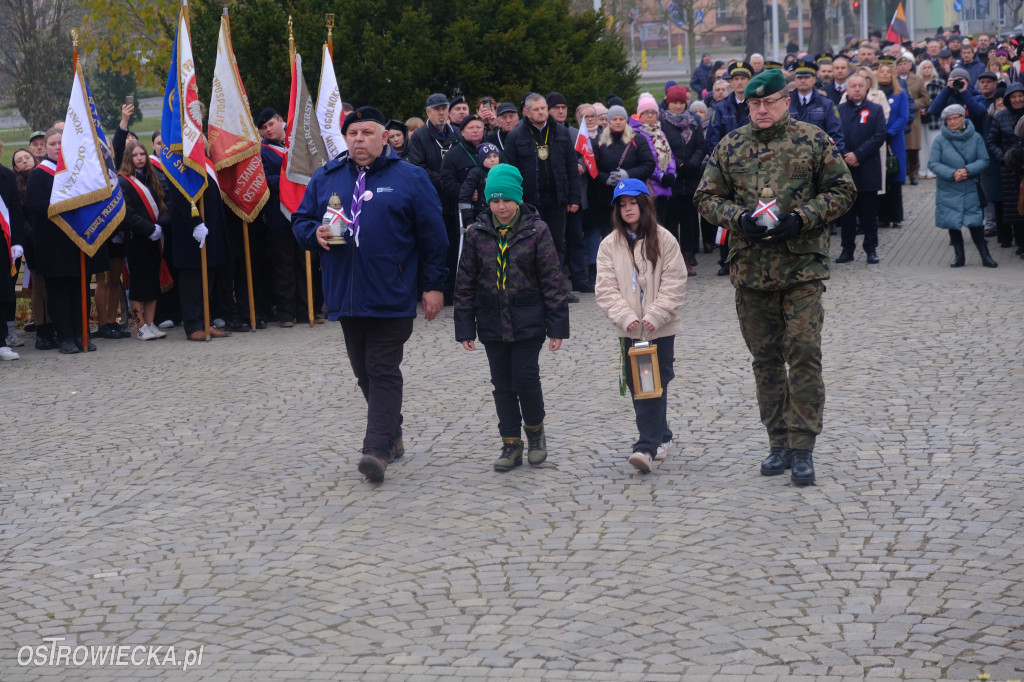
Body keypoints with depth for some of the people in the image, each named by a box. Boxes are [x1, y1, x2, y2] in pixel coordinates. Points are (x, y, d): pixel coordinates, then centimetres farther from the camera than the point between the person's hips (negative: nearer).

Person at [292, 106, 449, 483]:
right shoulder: (325, 178, 10)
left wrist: (433, 285, -3)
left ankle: (377, 449, -12)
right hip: (347, 295, 5)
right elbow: (300, 220, 16)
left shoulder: (411, 178, 0)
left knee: (383, 371, -8)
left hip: (391, 296, -5)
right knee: (364, 371, 12)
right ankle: (392, 436, 26)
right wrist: (315, 234, -7)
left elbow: (433, 236, 0)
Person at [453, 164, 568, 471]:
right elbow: (465, 282, 6)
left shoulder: (536, 230, -5)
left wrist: (557, 325, -6)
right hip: (492, 324, 3)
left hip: (528, 322, -3)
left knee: (526, 379, -5)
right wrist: (465, 328, 4)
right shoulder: (476, 233, 1)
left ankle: (535, 429, 21)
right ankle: (511, 443, 17)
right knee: (502, 384, 8)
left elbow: (552, 280, -3)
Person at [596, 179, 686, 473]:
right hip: (629, 329, 3)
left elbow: (674, 283, -6)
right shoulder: (610, 245, 3)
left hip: (661, 328, -3)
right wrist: (626, 316, -15)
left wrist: (655, 316, -15)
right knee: (636, 385, 7)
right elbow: (606, 289, -2)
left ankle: (647, 447, -11)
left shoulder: (664, 240, -3)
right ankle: (661, 438, 23)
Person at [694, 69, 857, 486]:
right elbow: (707, 197, 11)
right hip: (750, 265, 3)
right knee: (765, 358, 9)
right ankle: (779, 443, 20)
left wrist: (802, 218, -12)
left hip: (802, 266, -3)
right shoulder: (729, 147, 8)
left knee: (804, 353, -9)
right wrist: (738, 218, -9)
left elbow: (842, 191, 2)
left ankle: (802, 448, -3)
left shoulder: (814, 141, 1)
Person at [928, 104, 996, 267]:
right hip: (948, 190, 1)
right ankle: (959, 255, 18)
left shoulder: (975, 138, -1)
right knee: (952, 223, 5)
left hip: (970, 188, -1)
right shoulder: (941, 141, -3)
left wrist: (967, 170, -19)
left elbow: (984, 160, -2)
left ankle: (985, 256, 5)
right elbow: (933, 163, -5)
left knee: (975, 222, -3)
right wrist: (952, 173, -18)